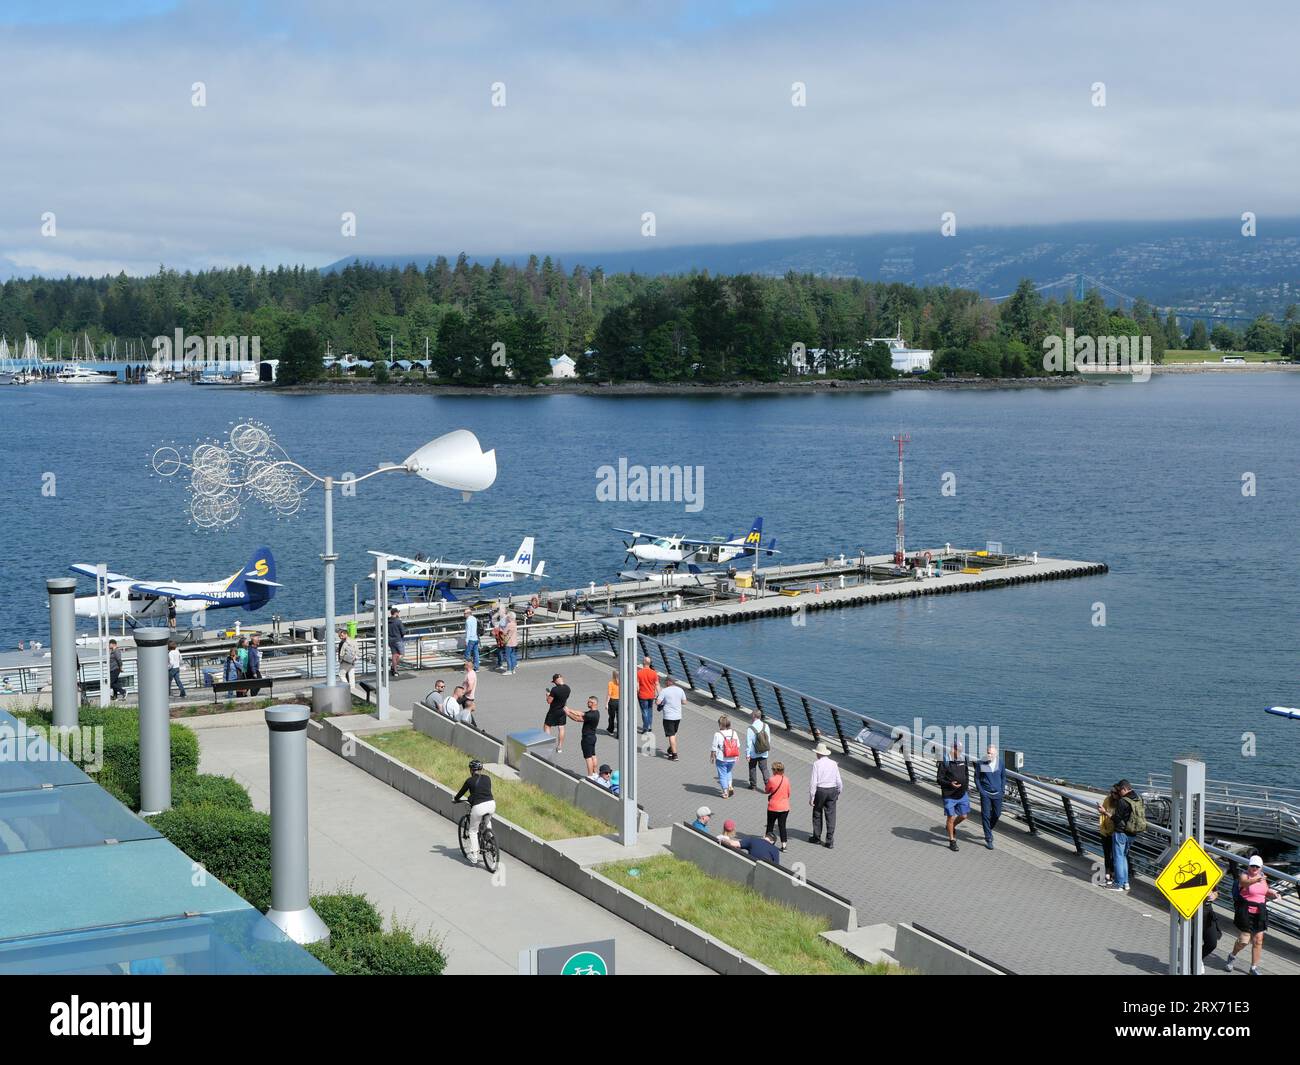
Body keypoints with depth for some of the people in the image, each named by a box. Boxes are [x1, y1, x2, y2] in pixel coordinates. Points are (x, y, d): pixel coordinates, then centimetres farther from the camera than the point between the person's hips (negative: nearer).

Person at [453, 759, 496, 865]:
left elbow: (462, 792, 16)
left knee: (473, 831, 12)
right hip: (491, 805, 4)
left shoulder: (470, 780, 3)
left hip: (478, 807, -4)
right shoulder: (487, 778, 14)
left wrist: (455, 799, 38)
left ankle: (474, 858, 9)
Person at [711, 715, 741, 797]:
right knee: (728, 772, 28)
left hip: (721, 759, -5)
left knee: (722, 775, 9)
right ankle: (730, 786, 13)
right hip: (732, 759, 5)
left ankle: (725, 792, 13)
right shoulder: (734, 733, -3)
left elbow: (714, 748, -12)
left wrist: (712, 757, 4)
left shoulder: (718, 734, -18)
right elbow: (738, 746, 6)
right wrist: (737, 756, 20)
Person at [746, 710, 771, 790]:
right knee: (764, 768, 8)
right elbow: (769, 739, 5)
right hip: (764, 753, 3)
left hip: (753, 753, -3)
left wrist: (747, 754, -8)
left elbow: (748, 743, -16)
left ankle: (753, 786, 25)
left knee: (752, 768, 16)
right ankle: (767, 783, -9)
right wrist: (769, 748, 20)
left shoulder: (750, 729, -19)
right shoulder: (766, 726, -6)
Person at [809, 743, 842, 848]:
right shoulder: (834, 764, 1)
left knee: (817, 814, 15)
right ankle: (830, 841, 3)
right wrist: (838, 793, 20)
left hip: (820, 791, -3)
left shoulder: (817, 764, -12)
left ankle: (816, 837, 27)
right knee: (830, 816, 5)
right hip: (832, 791, 3)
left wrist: (811, 797, -10)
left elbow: (813, 782, -14)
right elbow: (839, 781, 4)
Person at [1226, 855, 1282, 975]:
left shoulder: (1262, 877, 9)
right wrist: (1256, 880, -59)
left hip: (1260, 913, 6)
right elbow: (1245, 882, -38)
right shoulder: (1244, 876, -12)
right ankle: (1232, 956, 27)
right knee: (1244, 940, -4)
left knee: (1258, 941, 4)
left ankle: (1254, 968, 14)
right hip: (1245, 912, -6)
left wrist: (1273, 893, 3)